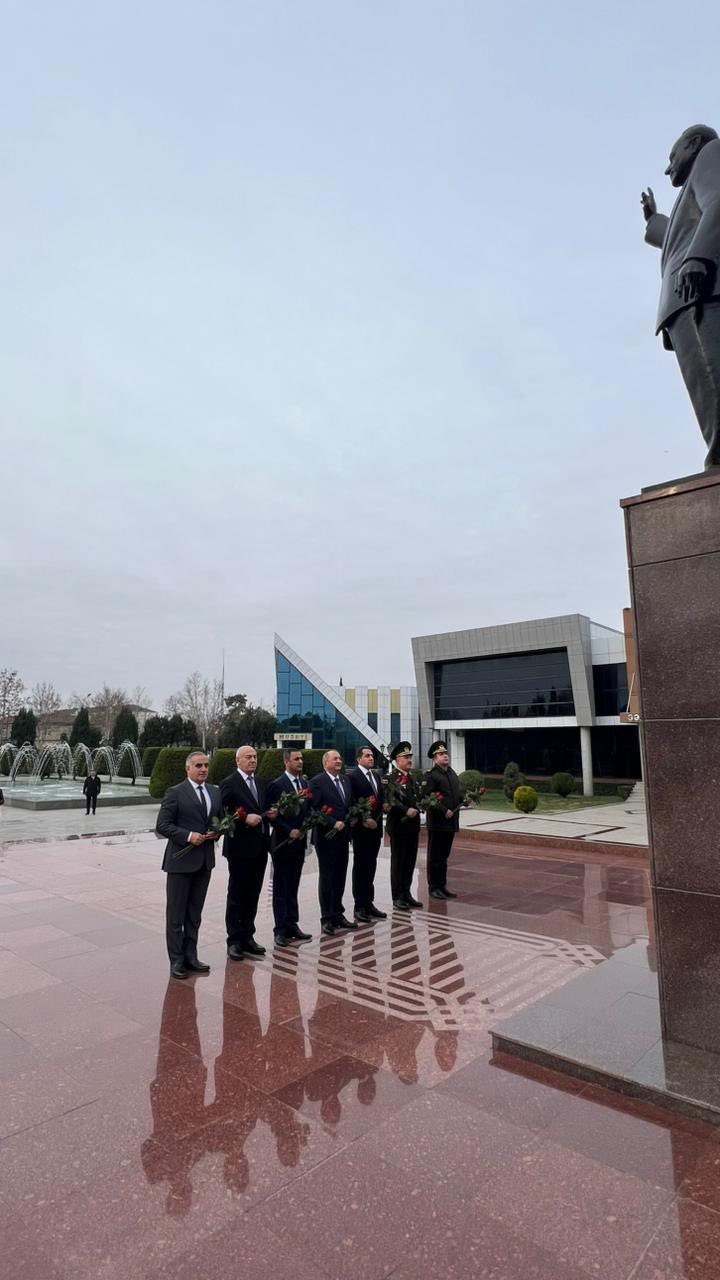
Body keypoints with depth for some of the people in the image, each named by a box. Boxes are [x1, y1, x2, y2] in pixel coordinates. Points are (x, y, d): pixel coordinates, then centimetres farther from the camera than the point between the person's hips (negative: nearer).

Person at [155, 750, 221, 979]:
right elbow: (162, 825, -11)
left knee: (194, 914, 15)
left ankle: (190, 957, 26)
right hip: (181, 860, -5)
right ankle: (176, 960, 17)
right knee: (176, 914, 5)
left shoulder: (215, 792, 8)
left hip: (205, 861, 5)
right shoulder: (175, 793, -9)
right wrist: (188, 836, -21)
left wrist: (217, 832, -5)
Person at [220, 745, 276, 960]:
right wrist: (245, 819, -23)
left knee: (252, 896, 14)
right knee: (236, 896, 5)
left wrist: (269, 814, 0)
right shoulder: (229, 784, -9)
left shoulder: (260, 782, 12)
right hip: (240, 847, -6)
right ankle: (234, 941, 15)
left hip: (259, 848, 6)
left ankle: (247, 937, 25)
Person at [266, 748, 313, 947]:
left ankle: (292, 925, 22)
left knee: (293, 887, 14)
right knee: (280, 888, 5)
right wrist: (289, 831, -16)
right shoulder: (277, 785, -11)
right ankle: (281, 930, 11)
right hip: (283, 843, -6)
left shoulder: (305, 783, 8)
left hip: (299, 842, 6)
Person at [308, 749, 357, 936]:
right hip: (326, 836, -6)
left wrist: (348, 824, 1)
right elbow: (316, 809, -16)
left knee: (340, 877, 12)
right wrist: (334, 823, -20)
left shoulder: (345, 781, 13)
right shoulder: (317, 782, -10)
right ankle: (327, 919, 12)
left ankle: (338, 914, 23)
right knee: (327, 877, 3)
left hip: (343, 836, 6)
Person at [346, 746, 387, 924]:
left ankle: (368, 903, 20)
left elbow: (381, 798, 14)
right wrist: (365, 820, -16)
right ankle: (360, 907, 9)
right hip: (361, 828, -6)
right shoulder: (352, 776, -9)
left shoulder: (376, 775, 13)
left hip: (375, 826, 7)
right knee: (360, 866, 2)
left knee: (371, 865, 11)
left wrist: (377, 819, -2)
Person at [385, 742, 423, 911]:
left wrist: (416, 810, 3)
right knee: (398, 862, 3)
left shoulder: (412, 778, 14)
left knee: (410, 861, 13)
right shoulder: (391, 778, -12)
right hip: (398, 825, -7)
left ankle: (406, 893, 23)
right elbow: (391, 800, -20)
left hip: (413, 825, 7)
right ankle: (397, 897, 11)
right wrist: (406, 811, -26)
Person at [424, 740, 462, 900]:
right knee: (435, 857, 3)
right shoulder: (431, 775, -12)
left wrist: (465, 799, 2)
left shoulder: (453, 773, 14)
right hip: (437, 822, -7)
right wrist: (444, 811, -21)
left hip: (451, 821, 7)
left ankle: (442, 886, 24)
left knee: (444, 856, 15)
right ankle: (433, 887, 12)